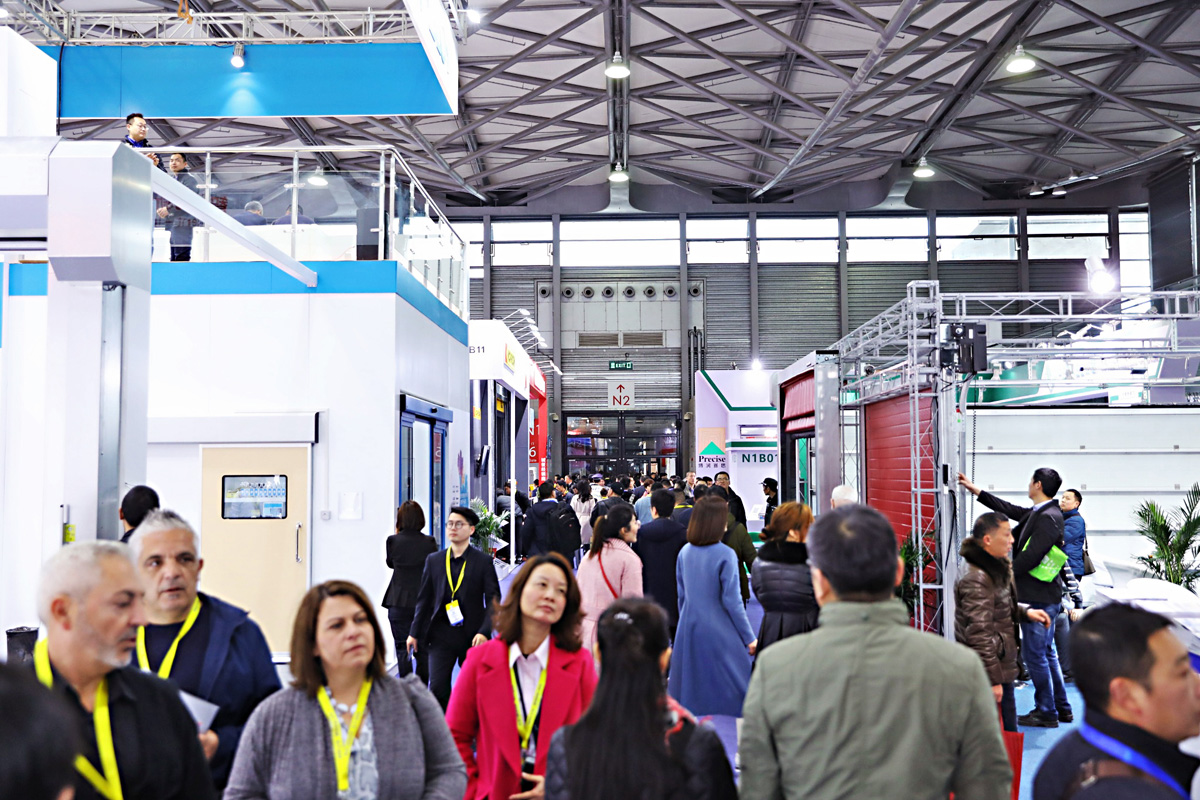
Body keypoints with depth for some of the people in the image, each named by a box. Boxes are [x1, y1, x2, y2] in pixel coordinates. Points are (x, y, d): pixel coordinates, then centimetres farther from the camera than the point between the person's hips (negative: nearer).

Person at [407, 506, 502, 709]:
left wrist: (484, 631, -13)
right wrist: (414, 632, 7)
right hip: (441, 635, 2)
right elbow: (424, 599, 11)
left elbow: (493, 600, -2)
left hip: (472, 636, -1)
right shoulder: (433, 560, 8)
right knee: (437, 688, -6)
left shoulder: (483, 561, 1)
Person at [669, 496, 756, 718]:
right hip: (719, 632, -6)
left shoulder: (685, 552, 1)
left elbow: (681, 594, 10)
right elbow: (732, 601, -14)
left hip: (688, 631, 6)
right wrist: (749, 638, -5)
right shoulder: (725, 555, -16)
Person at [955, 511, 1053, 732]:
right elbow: (979, 635, -24)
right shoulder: (977, 580, -23)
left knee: (1009, 730, 19)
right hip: (988, 673, -10)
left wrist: (1026, 612, 8)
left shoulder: (998, 569, 10)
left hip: (1003, 668, 10)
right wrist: (994, 679, -22)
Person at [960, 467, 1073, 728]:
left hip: (1039, 598, -10)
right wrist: (974, 490, 26)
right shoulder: (1037, 513, 11)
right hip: (1045, 596, 10)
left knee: (1035, 654, -1)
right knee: (1046, 653, 17)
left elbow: (1030, 556, -24)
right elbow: (1009, 509, 23)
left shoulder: (1047, 518, -19)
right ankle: (1061, 708, 26)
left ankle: (1047, 713, 8)